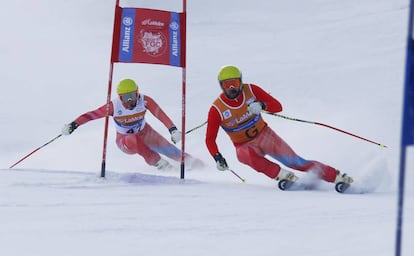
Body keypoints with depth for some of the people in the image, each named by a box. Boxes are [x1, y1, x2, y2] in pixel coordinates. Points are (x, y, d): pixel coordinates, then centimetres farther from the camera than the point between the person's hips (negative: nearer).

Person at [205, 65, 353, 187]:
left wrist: (262, 105, -32)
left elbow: (278, 106, -11)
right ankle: (281, 175, -33)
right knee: (249, 155, -38)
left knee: (294, 161, -10)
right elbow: (210, 139, -13)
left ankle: (337, 177, -5)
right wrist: (217, 157, -32)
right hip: (244, 146, -1)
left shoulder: (251, 90, -12)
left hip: (264, 135, 1)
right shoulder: (217, 109, -17)